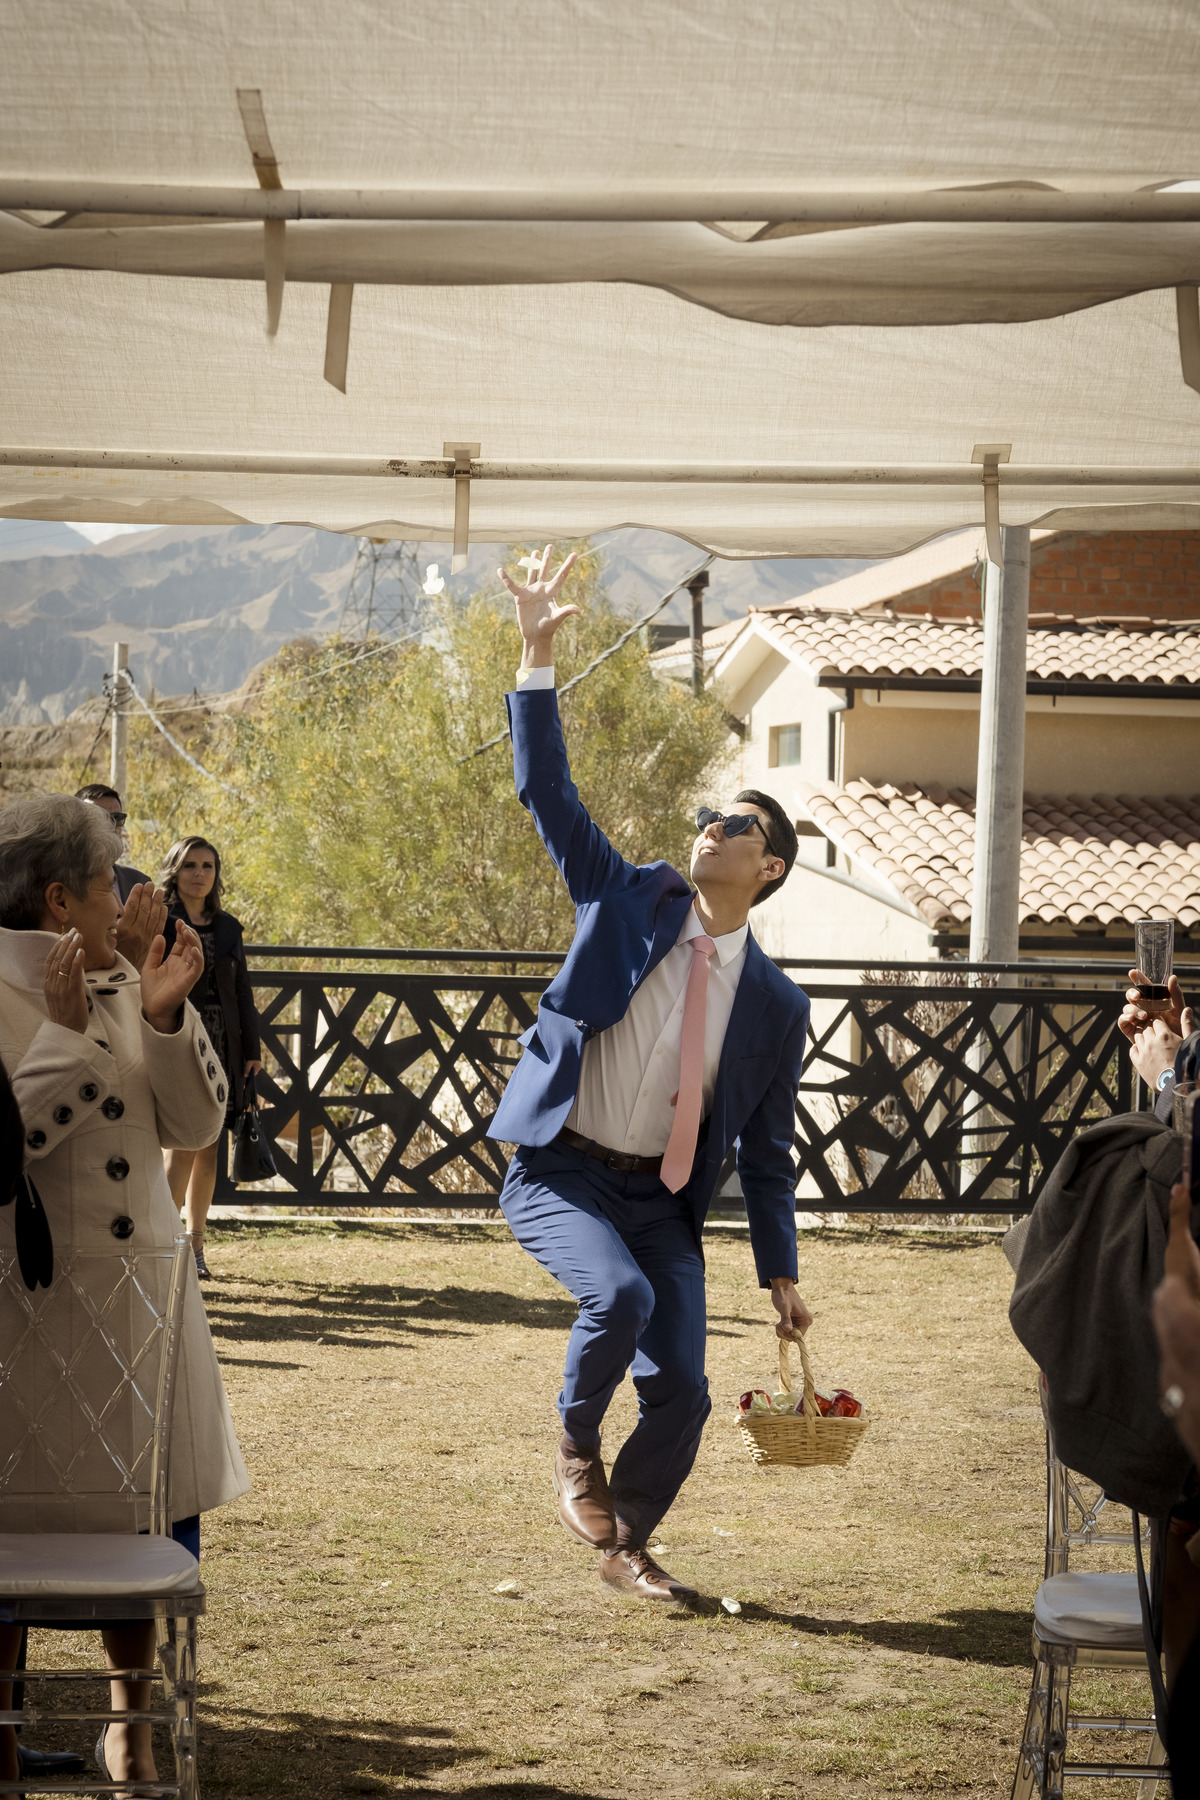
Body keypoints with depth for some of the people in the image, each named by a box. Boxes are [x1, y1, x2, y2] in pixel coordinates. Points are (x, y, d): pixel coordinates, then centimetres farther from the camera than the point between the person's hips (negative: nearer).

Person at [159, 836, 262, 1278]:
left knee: (208, 1149, 6)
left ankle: (194, 1245, 14)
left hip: (221, 1048, 5)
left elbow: (242, 992, 16)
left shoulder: (228, 927, 13)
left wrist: (252, 1049, 12)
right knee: (183, 1146, -13)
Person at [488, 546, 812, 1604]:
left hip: (661, 1197, 3)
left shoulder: (775, 1006, 4)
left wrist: (780, 1274, 8)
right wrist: (539, 658, -12)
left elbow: (767, 1148, 9)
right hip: (559, 1174, -2)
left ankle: (627, 1545, 24)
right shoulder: (632, 901, 1)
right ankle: (575, 1446, -1)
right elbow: (547, 792, -4)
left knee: (681, 1392, -4)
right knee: (620, 1294, -31)